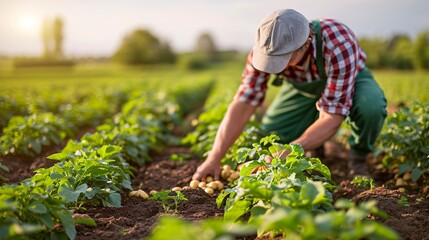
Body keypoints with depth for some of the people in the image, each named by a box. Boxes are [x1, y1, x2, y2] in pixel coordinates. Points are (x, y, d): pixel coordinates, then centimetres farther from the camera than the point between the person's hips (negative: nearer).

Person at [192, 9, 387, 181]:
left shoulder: (338, 46, -42)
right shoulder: (266, 47, -31)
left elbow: (331, 119, -40)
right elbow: (243, 104, -29)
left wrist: (288, 153, -48)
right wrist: (214, 158, -33)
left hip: (350, 77, -3)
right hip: (302, 86, 3)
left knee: (370, 106, -36)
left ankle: (358, 159, -5)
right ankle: (313, 141, 18)